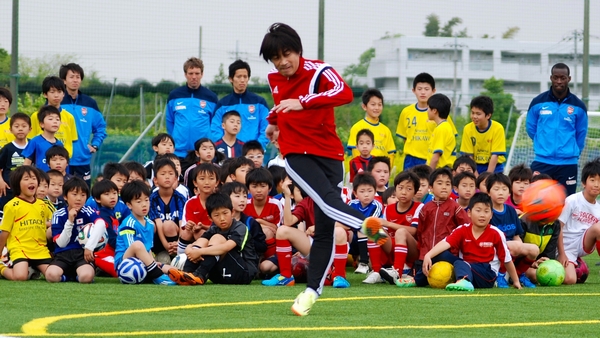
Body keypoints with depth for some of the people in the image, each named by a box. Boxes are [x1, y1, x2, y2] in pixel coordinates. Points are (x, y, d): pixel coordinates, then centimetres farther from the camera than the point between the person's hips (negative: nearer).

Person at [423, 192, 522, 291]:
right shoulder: (462, 230, -1)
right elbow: (445, 243, -16)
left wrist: (516, 281, 10)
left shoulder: (496, 234, -5)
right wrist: (428, 256, -33)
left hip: (487, 274, -4)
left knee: (460, 264, -36)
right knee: (441, 254, -15)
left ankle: (464, 282, -69)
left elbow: (507, 259, 3)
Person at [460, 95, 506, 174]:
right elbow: (469, 156, -6)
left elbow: (495, 155, -16)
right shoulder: (468, 129, -8)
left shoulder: (498, 129, -15)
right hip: (475, 167, 2)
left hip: (494, 167, -2)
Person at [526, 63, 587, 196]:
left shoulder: (578, 106, 1)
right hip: (541, 163, 0)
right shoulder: (538, 102, 0)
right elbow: (531, 129, 12)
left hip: (568, 164, 0)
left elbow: (581, 134, 11)